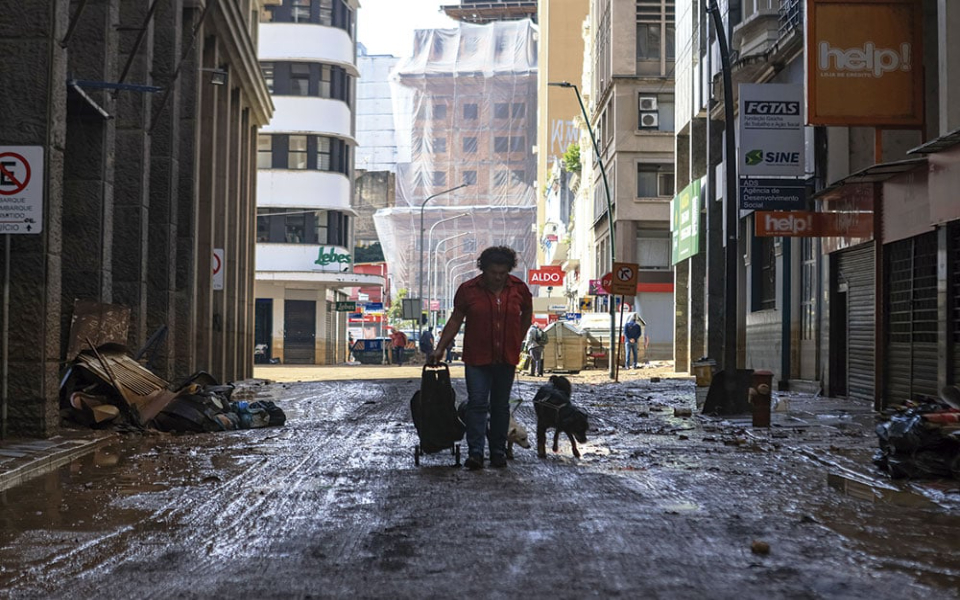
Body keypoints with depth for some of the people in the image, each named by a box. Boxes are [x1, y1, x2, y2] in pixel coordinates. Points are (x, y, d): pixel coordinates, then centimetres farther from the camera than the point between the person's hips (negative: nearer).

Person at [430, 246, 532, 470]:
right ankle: (475, 453, -9)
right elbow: (456, 320, 1)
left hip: (506, 359, 2)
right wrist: (440, 348, -3)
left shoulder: (519, 289, 0)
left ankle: (498, 452, 17)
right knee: (477, 403, -9)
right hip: (477, 358, -2)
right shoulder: (468, 290, -5)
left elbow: (527, 315, 17)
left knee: (501, 405, 9)